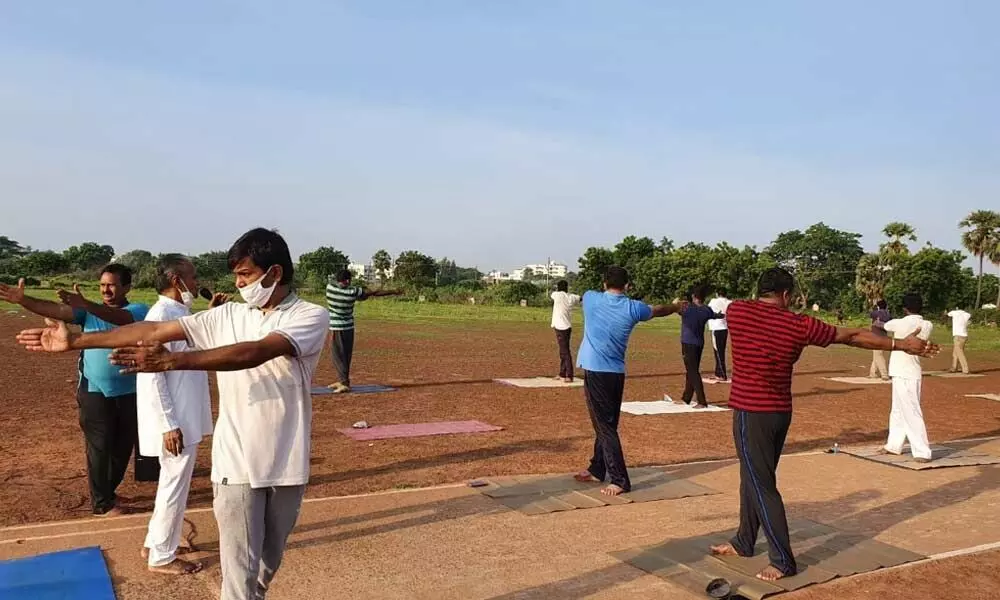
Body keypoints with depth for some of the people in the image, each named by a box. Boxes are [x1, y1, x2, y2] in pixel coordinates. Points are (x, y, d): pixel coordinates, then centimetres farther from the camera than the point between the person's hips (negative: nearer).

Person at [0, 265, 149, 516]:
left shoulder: (138, 310, -7)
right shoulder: (89, 311, 3)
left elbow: (119, 318, -28)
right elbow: (57, 310, -11)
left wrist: (85, 304, -44)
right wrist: (23, 300, -27)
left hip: (129, 392, 0)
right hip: (95, 392, 0)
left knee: (123, 445, 13)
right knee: (99, 446, 3)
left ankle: (107, 491, 34)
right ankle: (101, 503, 14)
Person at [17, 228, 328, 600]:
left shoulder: (312, 317, -12)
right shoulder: (228, 316, 2)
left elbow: (256, 352, -27)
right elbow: (155, 330, 1)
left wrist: (171, 361, -34)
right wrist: (76, 341, -2)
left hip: (286, 465, -1)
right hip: (236, 464, 1)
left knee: (269, 559, 19)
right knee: (239, 567, 3)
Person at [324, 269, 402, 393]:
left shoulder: (330, 286, -8)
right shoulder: (353, 292, -10)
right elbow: (375, 293, -3)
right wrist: (393, 292, 7)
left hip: (336, 329, -2)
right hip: (349, 328, 2)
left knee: (339, 357, -1)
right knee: (346, 356, 14)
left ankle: (345, 384, -9)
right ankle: (341, 381, 24)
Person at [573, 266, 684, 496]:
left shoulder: (590, 298, -2)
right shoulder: (633, 308, 1)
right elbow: (658, 310, 22)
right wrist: (676, 307, 43)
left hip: (595, 371, -4)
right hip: (616, 373, 4)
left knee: (605, 427, -4)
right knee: (607, 424, 17)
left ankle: (620, 481, -6)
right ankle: (597, 470, 32)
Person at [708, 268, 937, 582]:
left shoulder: (736, 310, -7)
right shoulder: (799, 325, -4)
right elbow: (852, 336, 3)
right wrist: (901, 344, 13)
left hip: (750, 414, -4)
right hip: (780, 413, 4)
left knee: (761, 486, 1)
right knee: (755, 479, 19)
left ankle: (783, 561, 5)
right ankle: (743, 543, 33)